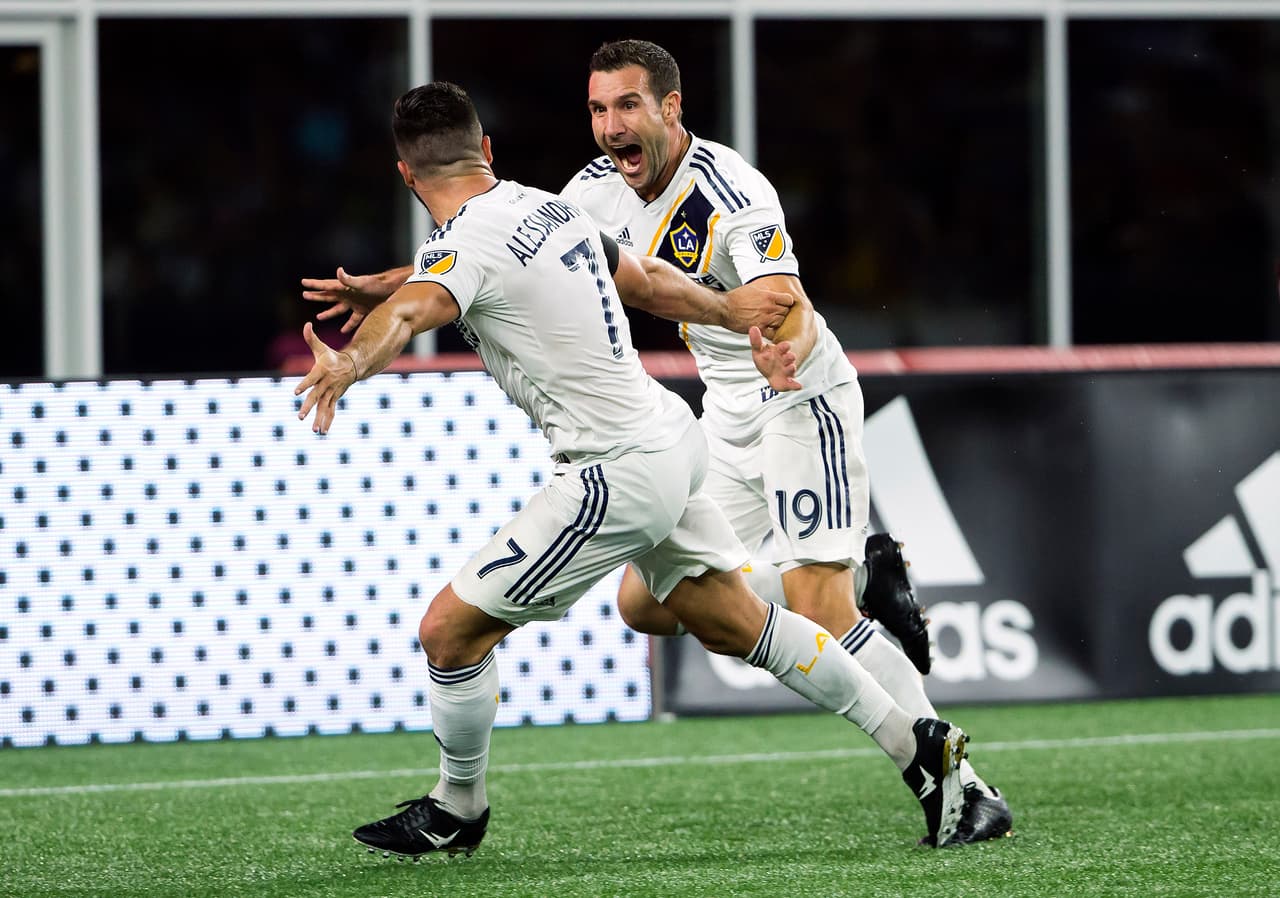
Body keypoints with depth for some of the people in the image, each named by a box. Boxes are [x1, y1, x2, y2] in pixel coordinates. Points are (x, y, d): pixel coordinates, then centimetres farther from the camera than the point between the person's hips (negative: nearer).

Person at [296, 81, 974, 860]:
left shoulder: (468, 243, -18)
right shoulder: (549, 208, 9)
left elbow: (412, 310, -41)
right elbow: (647, 280, 24)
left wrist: (348, 365, -60)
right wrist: (749, 330, 37)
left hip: (619, 473, -9)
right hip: (672, 438, 9)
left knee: (451, 628, 0)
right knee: (735, 626, 21)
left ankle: (458, 810, 18)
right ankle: (920, 748, 27)